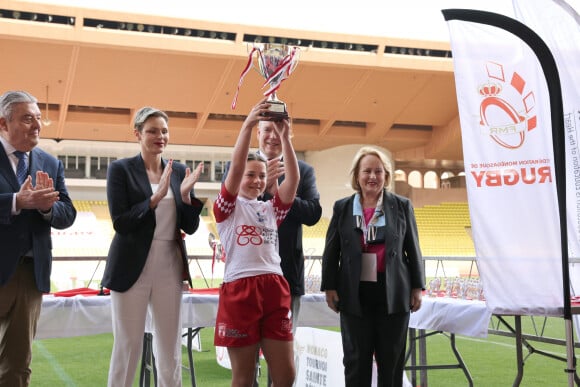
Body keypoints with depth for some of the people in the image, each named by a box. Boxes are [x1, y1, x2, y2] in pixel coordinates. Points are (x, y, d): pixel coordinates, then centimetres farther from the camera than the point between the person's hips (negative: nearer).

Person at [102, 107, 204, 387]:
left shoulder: (179, 171, 8)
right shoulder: (121, 169, -2)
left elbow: (191, 227, 6)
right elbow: (120, 223, -11)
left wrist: (185, 196, -11)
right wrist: (156, 197, -20)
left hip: (170, 267, 4)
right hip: (133, 268, -4)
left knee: (170, 350, 8)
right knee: (127, 347, 2)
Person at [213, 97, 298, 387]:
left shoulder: (271, 209, 16)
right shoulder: (228, 206, 6)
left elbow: (293, 179, 1)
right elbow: (235, 168, -11)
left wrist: (284, 136, -6)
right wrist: (248, 125, -18)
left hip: (275, 289, 4)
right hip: (239, 289, -4)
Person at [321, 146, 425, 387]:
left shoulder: (402, 206, 4)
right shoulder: (342, 207, 5)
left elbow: (413, 250, 6)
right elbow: (330, 252, 7)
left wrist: (417, 287, 3)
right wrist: (329, 286, 1)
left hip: (393, 293, 0)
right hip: (355, 294, 0)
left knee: (392, 359, 6)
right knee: (356, 360, 5)